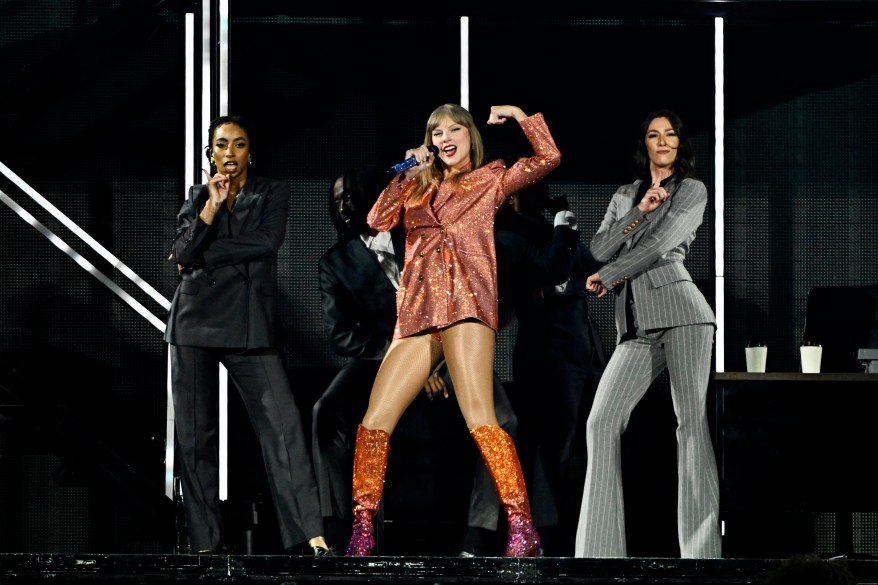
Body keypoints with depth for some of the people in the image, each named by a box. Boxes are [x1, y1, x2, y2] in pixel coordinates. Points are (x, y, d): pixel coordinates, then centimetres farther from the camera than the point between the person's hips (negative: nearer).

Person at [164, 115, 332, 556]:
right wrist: (212, 206, -12)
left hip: (248, 326, -2)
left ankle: (309, 536, -19)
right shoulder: (196, 198, 13)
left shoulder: (272, 193, 8)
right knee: (195, 432, 0)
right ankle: (206, 543, 4)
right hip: (195, 321, 2)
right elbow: (184, 254, -1)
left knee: (281, 422, -13)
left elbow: (266, 241, -9)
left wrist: (202, 256, -5)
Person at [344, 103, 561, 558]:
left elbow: (548, 158, 7)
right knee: (375, 421, -5)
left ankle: (522, 526, -23)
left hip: (466, 306, -5)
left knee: (479, 418, -21)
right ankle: (362, 531, 2)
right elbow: (378, 221, 13)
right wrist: (404, 174, 9)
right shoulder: (419, 186, 25)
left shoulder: (490, 180, 16)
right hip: (416, 315, 5)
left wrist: (516, 113, 9)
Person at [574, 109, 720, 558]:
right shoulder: (624, 196, 24)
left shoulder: (692, 190, 8)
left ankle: (703, 550, -21)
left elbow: (659, 245, -4)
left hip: (678, 308, -5)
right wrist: (640, 211, 0)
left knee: (692, 420, -15)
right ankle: (599, 550, -12)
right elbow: (599, 249, 11)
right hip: (636, 326, 5)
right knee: (602, 423, -10)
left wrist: (606, 278, 5)